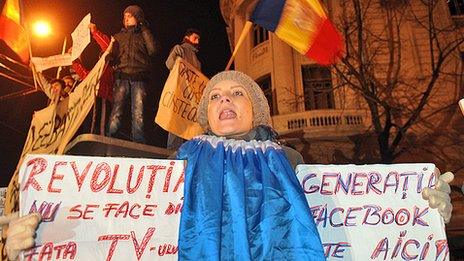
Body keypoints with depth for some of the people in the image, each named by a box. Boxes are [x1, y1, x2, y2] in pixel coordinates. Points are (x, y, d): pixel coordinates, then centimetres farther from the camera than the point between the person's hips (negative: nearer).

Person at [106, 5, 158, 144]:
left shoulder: (144, 34, 19)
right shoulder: (119, 36, 25)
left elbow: (152, 50, 0)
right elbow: (112, 54, 20)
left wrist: (144, 29, 5)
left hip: (139, 76, -1)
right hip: (121, 76, 2)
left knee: (138, 112, -8)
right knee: (116, 110, -9)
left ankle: (138, 142, -6)